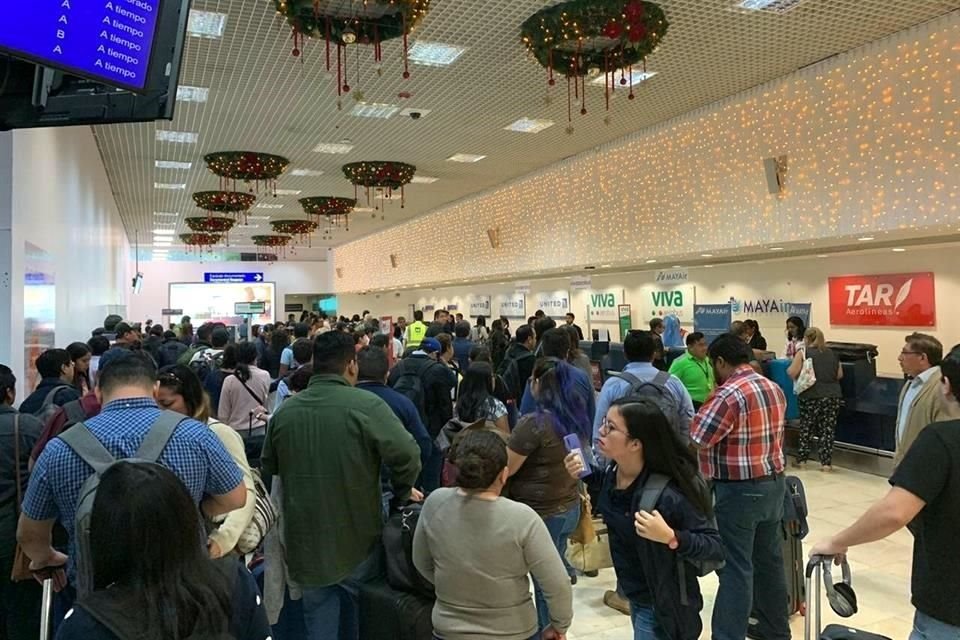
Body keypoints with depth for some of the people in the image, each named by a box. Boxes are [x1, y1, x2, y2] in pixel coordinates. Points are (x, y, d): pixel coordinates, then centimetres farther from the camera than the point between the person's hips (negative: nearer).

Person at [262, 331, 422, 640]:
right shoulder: (366, 405, -18)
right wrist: (402, 492, -5)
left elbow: (269, 467, 12)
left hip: (306, 543, 4)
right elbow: (408, 455, -24)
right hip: (358, 539, -3)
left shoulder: (284, 411, -2)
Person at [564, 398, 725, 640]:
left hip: (661, 606, -7)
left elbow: (716, 547, -26)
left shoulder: (666, 493, -33)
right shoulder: (611, 471, -11)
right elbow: (606, 508, 9)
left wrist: (670, 537, -42)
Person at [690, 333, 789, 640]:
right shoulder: (775, 389, 6)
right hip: (774, 483, 8)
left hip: (739, 491, -8)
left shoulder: (728, 395, -20)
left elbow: (694, 443, -21)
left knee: (735, 569, 0)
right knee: (769, 560, 19)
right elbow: (773, 436, 12)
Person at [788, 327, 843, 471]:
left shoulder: (803, 353, -4)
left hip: (811, 396, -3)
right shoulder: (832, 354, 11)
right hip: (833, 396, 3)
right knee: (827, 429, 6)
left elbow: (792, 373, -12)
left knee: (806, 428, 8)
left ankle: (801, 460, 14)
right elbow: (840, 375, 14)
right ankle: (826, 463, 5)